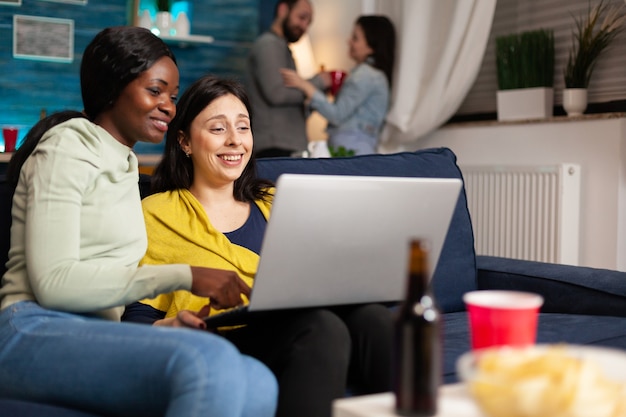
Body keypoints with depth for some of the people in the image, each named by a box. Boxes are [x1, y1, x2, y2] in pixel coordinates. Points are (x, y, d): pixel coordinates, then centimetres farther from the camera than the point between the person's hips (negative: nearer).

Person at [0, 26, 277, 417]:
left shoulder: (126, 163, 24)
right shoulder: (67, 147, -1)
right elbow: (52, 282, -13)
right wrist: (183, 276, -16)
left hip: (97, 336, 7)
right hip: (35, 333, -7)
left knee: (258, 385, -24)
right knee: (210, 359, -36)